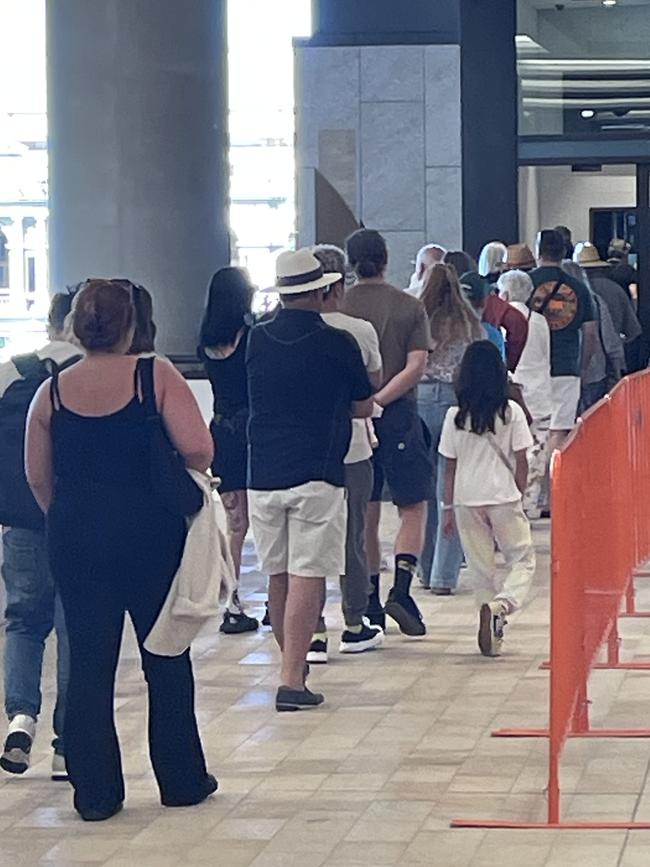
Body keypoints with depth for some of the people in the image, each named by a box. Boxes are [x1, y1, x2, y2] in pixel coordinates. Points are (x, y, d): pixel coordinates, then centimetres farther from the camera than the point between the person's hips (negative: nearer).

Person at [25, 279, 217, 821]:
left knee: (88, 663, 8)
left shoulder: (52, 392, 1)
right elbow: (198, 449, -15)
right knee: (166, 657, 11)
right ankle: (182, 781, 19)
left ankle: (95, 792, 9)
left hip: (75, 538, 2)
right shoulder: (155, 376, -8)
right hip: (150, 532, -2)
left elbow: (37, 476, 4)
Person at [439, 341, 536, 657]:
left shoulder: (455, 416, -1)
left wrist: (448, 507, 10)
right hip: (504, 498, -2)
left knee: (481, 566, 11)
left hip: (467, 500, 2)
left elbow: (450, 467, 3)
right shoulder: (512, 412, -5)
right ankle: (501, 604, -20)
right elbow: (521, 462, -3)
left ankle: (491, 622, 11)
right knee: (522, 558, 6)